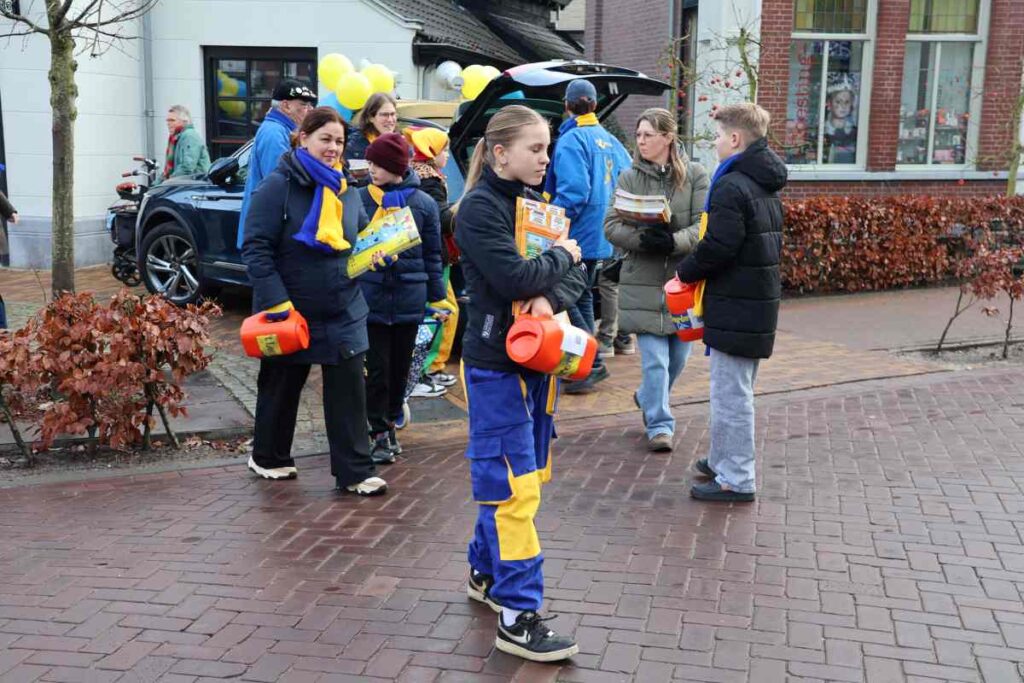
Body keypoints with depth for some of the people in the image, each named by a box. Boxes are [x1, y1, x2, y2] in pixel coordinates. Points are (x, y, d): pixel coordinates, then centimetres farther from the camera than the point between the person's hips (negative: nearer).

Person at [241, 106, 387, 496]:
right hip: (290, 311, -5)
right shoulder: (279, 186, -12)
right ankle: (267, 458, 33)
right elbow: (255, 248, -16)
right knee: (281, 385, 13)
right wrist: (277, 301, -23)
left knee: (349, 388, 1)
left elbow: (360, 238, 22)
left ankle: (355, 472, 7)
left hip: (342, 313, 5)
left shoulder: (347, 191, 8)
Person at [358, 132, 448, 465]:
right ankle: (379, 431, 7)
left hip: (408, 299, 2)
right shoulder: (360, 199, 0)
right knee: (376, 367, -1)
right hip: (370, 297, -1)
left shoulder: (423, 203, 2)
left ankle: (390, 423, 27)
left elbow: (432, 255, 8)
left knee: (400, 366, 11)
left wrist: (437, 297, 7)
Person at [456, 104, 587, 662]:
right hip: (496, 365, -8)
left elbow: (576, 277, 5)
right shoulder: (479, 208, -12)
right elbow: (513, 277, -25)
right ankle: (517, 617, 0)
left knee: (526, 477, 16)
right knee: (514, 487, -7)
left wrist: (551, 297, -16)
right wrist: (560, 255, -8)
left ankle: (486, 572, 34)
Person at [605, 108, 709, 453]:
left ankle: (649, 399, 40)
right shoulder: (629, 177, 3)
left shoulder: (695, 176, 0)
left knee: (678, 356, 13)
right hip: (644, 283, -1)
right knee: (654, 359, -4)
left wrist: (673, 241, -25)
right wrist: (643, 239, -21)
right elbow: (611, 225, -3)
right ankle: (659, 424, 8)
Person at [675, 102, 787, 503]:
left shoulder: (732, 187, -16)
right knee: (737, 390, 19)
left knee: (731, 394, -3)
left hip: (734, 309, -10)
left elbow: (717, 247, -22)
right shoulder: (766, 187, 14)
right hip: (759, 304, 10)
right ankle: (724, 460, 32)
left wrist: (684, 273, -5)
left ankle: (735, 480, 4)